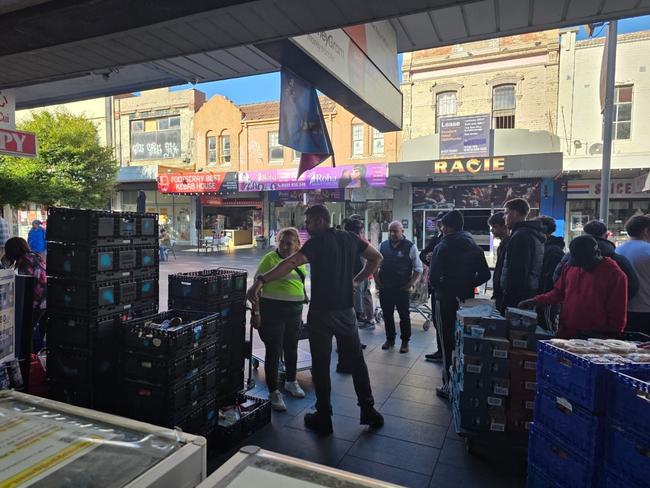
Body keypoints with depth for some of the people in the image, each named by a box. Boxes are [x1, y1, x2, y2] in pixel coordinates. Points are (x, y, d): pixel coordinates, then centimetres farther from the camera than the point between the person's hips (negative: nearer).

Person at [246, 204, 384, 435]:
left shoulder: (317, 242, -14)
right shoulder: (350, 238, 5)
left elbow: (291, 263, -29)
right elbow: (376, 257, 15)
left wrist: (260, 281, -35)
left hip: (321, 312, -5)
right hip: (346, 310, 5)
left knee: (321, 365, 7)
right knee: (356, 360, 16)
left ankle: (323, 418, 17)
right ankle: (368, 410, 24)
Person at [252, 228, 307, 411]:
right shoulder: (270, 259, -12)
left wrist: (301, 309, 18)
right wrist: (255, 312, -18)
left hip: (294, 310, 7)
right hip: (273, 310, -6)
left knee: (292, 348, 19)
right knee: (274, 351, 1)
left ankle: (291, 382, 40)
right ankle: (273, 392, 14)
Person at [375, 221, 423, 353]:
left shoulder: (410, 247, -7)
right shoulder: (383, 246, 5)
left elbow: (418, 269, -3)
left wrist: (411, 284, -10)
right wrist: (377, 281, 4)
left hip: (402, 289, -3)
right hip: (385, 288, 4)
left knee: (404, 316, 8)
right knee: (387, 315, 14)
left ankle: (405, 342, 23)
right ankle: (390, 339, 31)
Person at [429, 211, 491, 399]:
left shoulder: (442, 247, -12)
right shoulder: (474, 247, 5)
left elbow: (434, 278, -18)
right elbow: (484, 275, 4)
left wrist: (443, 290, -1)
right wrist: (467, 285, 10)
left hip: (446, 301, -5)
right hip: (467, 300, 5)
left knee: (447, 342, 4)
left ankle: (449, 385, 9)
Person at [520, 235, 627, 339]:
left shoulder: (615, 275, -8)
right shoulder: (570, 267, 6)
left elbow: (617, 316, -5)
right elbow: (559, 292, 17)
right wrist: (537, 300, 2)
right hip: (565, 335, 4)